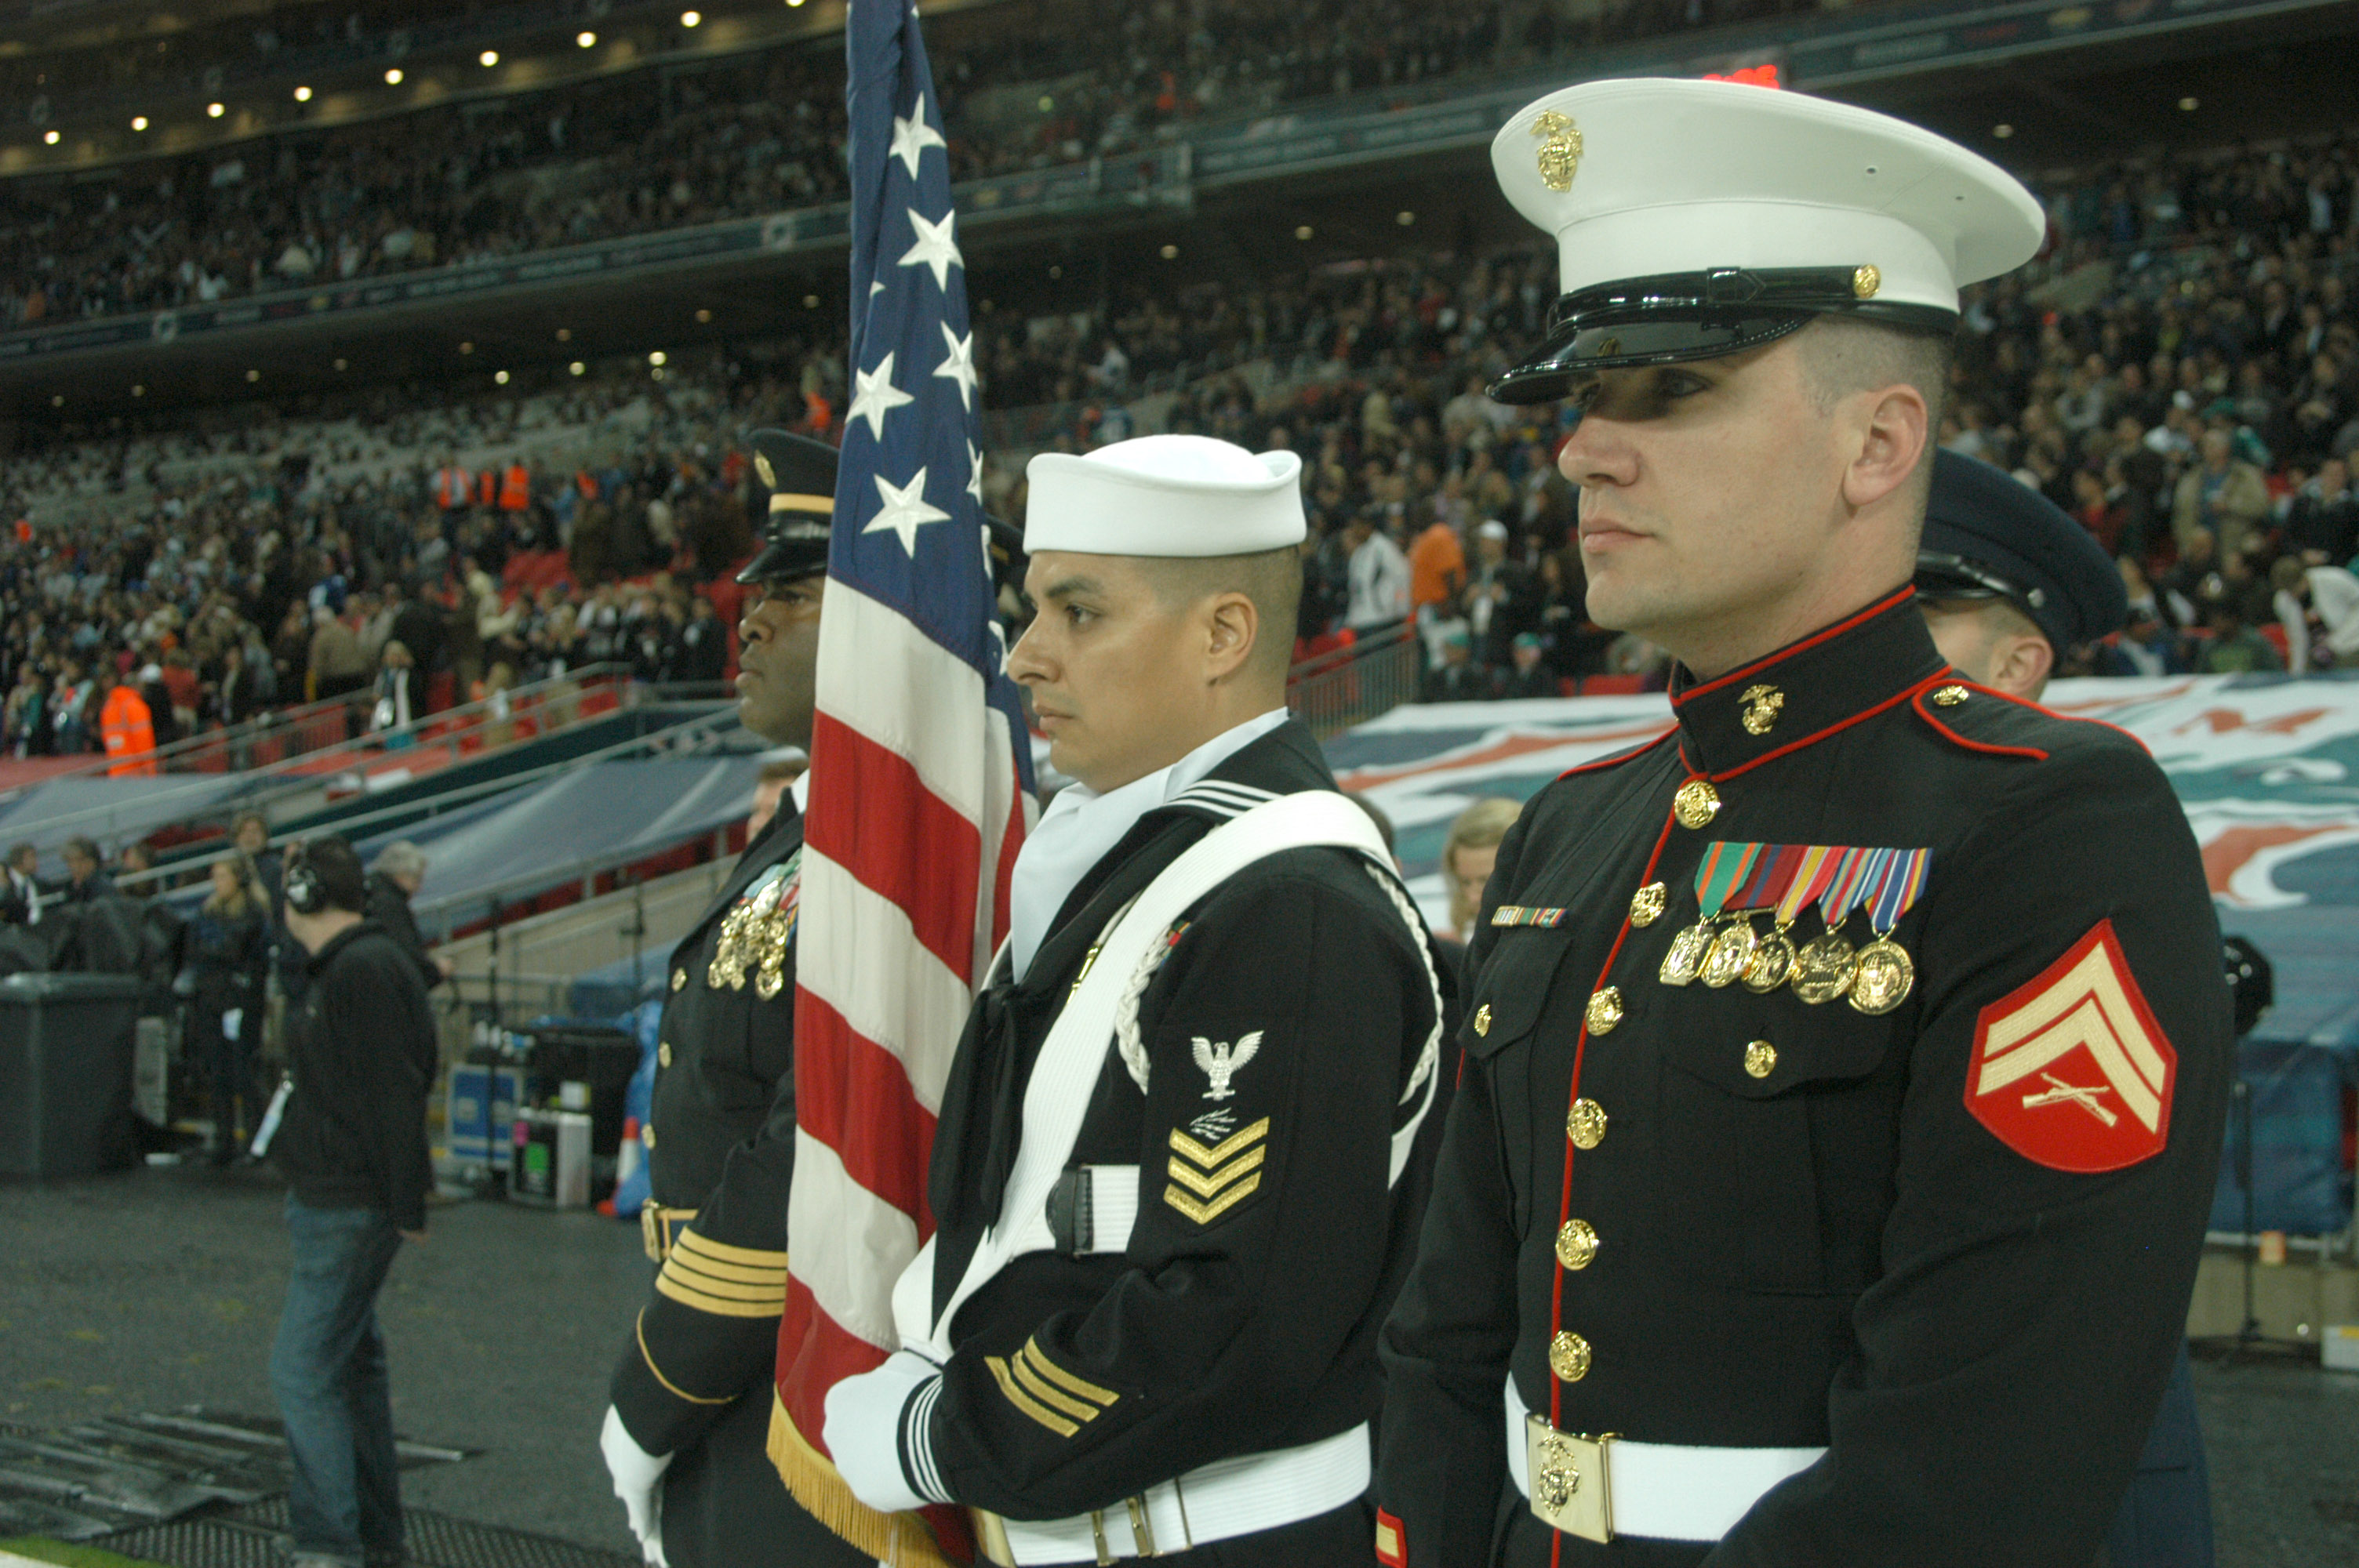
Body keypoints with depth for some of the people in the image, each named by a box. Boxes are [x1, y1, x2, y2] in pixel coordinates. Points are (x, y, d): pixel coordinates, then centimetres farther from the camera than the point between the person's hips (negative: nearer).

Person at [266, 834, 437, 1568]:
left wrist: (406, 1206, -22)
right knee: (351, 1363, 17)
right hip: (332, 1204, 11)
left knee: (304, 1372, -10)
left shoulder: (364, 971, -18)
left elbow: (394, 1095, -22)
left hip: (349, 1211, -11)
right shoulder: (348, 966, 15)